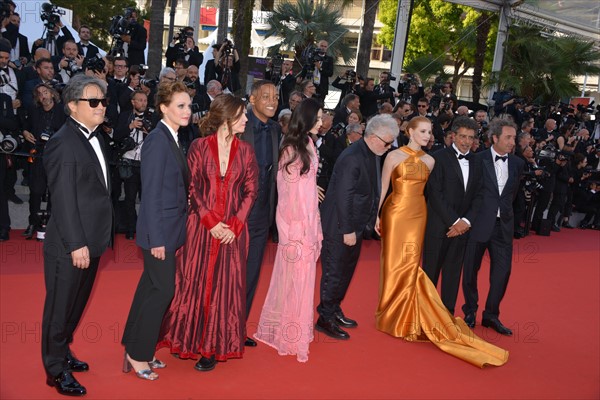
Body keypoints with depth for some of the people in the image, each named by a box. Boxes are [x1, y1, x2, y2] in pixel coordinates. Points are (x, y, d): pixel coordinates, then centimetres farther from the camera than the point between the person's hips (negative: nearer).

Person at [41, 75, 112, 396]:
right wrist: (76, 244, -20)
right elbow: (63, 200, -20)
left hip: (91, 241, 9)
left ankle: (62, 353, 38)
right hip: (69, 246, -8)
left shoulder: (94, 138, 11)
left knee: (76, 304, 21)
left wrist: (94, 240, 14)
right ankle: (56, 370, 22)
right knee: (60, 307, 7)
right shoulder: (63, 142, -16)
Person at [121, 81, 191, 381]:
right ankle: (137, 355, 14)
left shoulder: (171, 139, 10)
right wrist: (157, 238, -18)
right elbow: (151, 194, -19)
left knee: (151, 287, 15)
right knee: (163, 289, -1)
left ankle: (136, 350, 29)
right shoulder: (157, 140, -17)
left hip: (169, 229, 9)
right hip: (159, 230, -9)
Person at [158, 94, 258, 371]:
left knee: (225, 286, 3)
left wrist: (235, 224, -8)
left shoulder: (245, 150, 6)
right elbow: (192, 187, -3)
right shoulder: (199, 146, 0)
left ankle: (212, 347, 15)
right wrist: (211, 222, -12)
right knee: (194, 282, 5)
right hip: (201, 226, -1)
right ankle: (187, 339, 25)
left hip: (233, 229, 2)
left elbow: (251, 190, 3)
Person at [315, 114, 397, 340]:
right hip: (340, 228, -9)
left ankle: (335, 311, 34)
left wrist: (364, 225, 10)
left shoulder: (373, 155, 6)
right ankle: (325, 319, 16)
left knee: (346, 272, 19)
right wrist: (347, 230, -20)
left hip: (357, 226, 9)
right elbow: (343, 197, -23)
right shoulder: (352, 158, -22)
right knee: (334, 274, 2)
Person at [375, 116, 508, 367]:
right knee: (395, 263, 2)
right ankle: (390, 316, 19)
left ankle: (405, 318, 19)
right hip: (396, 213, -3)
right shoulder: (394, 156, -4)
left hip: (418, 214, 4)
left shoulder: (429, 161, 9)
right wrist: (376, 215, -6)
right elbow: (383, 187, -2)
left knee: (411, 264, 5)